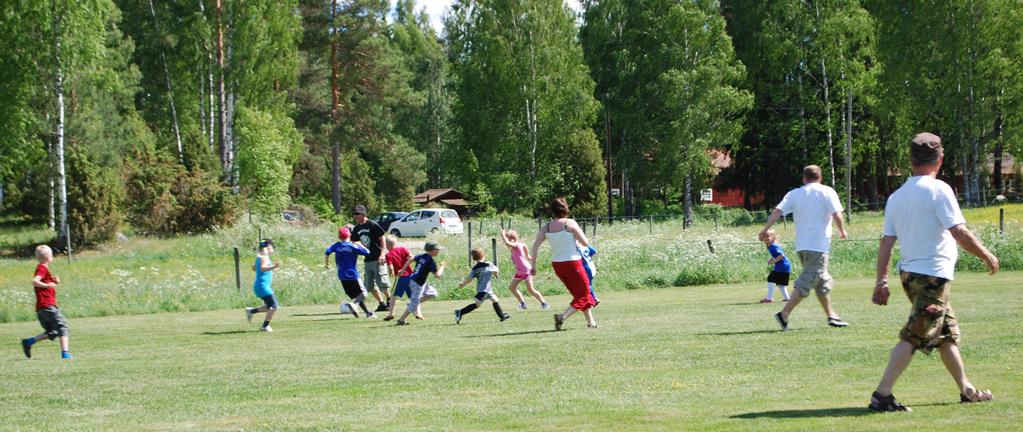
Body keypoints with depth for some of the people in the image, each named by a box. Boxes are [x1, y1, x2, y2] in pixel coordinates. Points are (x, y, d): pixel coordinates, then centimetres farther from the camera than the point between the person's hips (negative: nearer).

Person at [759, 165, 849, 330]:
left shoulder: (794, 194, 8)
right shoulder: (827, 192, -2)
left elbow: (778, 211, -2)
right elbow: (837, 215, -10)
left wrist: (765, 230, -2)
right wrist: (842, 231, 6)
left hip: (801, 245, 6)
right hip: (818, 245, -6)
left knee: (823, 282, 19)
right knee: (806, 283, -7)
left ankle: (831, 315, 26)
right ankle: (784, 314, -17)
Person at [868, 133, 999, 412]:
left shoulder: (896, 197, 9)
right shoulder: (938, 190, -11)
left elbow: (886, 242, 7)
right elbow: (960, 233, -16)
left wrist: (881, 281, 8)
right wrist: (987, 256, -3)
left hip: (909, 272, 8)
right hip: (933, 275, -8)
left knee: (948, 333, 19)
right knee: (913, 337, -8)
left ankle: (966, 389, 29)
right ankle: (882, 395, -12)